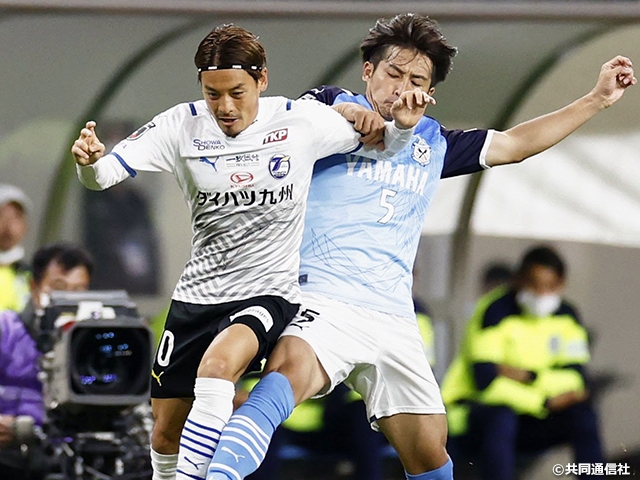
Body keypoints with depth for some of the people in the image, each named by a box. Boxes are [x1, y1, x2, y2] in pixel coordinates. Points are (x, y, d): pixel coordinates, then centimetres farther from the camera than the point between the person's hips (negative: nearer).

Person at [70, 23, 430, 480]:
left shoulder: (302, 120, -7)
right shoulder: (182, 126, -5)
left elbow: (381, 147, 6)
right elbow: (103, 175, -10)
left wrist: (403, 124, -16)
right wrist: (90, 160, -33)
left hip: (269, 292, -3)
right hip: (197, 294, 3)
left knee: (219, 360, -34)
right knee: (167, 431, 6)